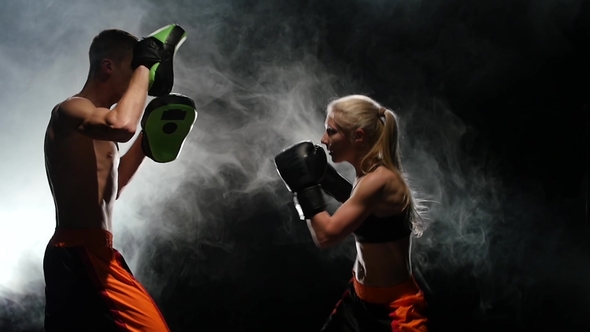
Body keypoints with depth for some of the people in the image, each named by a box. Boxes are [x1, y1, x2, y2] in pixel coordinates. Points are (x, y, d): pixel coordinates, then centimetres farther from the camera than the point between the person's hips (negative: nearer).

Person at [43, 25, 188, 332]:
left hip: (88, 254, 11)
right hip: (81, 255, -11)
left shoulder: (93, 117, 19)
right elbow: (122, 125, -35)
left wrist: (148, 137, 23)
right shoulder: (71, 110, -11)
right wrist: (143, 67, -19)